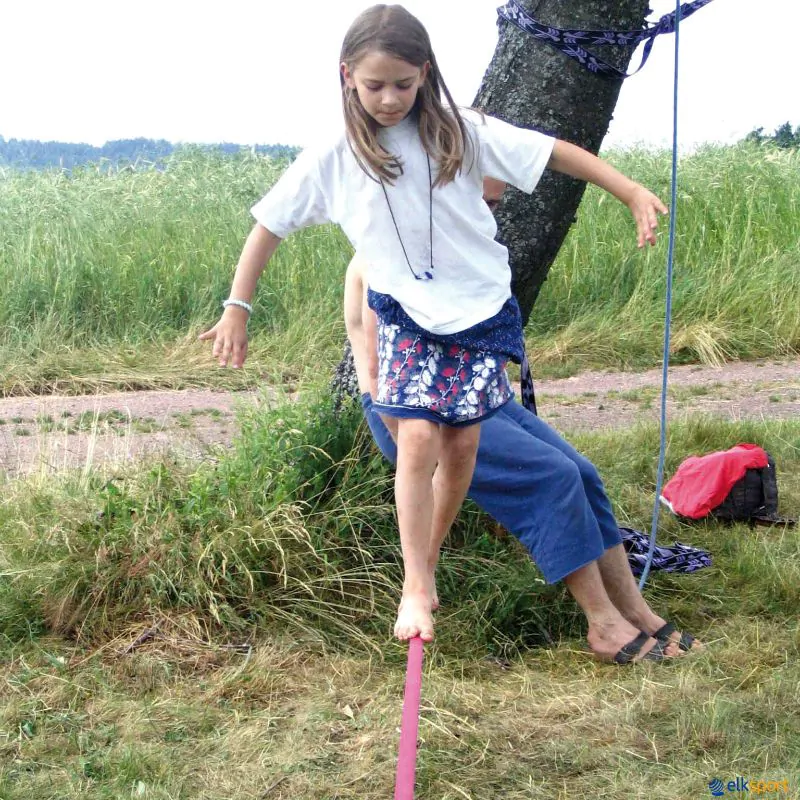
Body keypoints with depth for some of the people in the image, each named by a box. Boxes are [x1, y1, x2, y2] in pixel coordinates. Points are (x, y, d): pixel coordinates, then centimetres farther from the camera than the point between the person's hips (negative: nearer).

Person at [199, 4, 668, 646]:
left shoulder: (458, 133, -8)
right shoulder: (332, 161, -6)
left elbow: (555, 154, -7)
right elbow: (269, 228, 1)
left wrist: (634, 193, -12)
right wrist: (237, 308, -1)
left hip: (481, 311, 1)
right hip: (407, 316, -1)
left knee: (461, 449, 3)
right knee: (419, 439, -16)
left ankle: (426, 561, 24)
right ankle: (415, 587, -7)